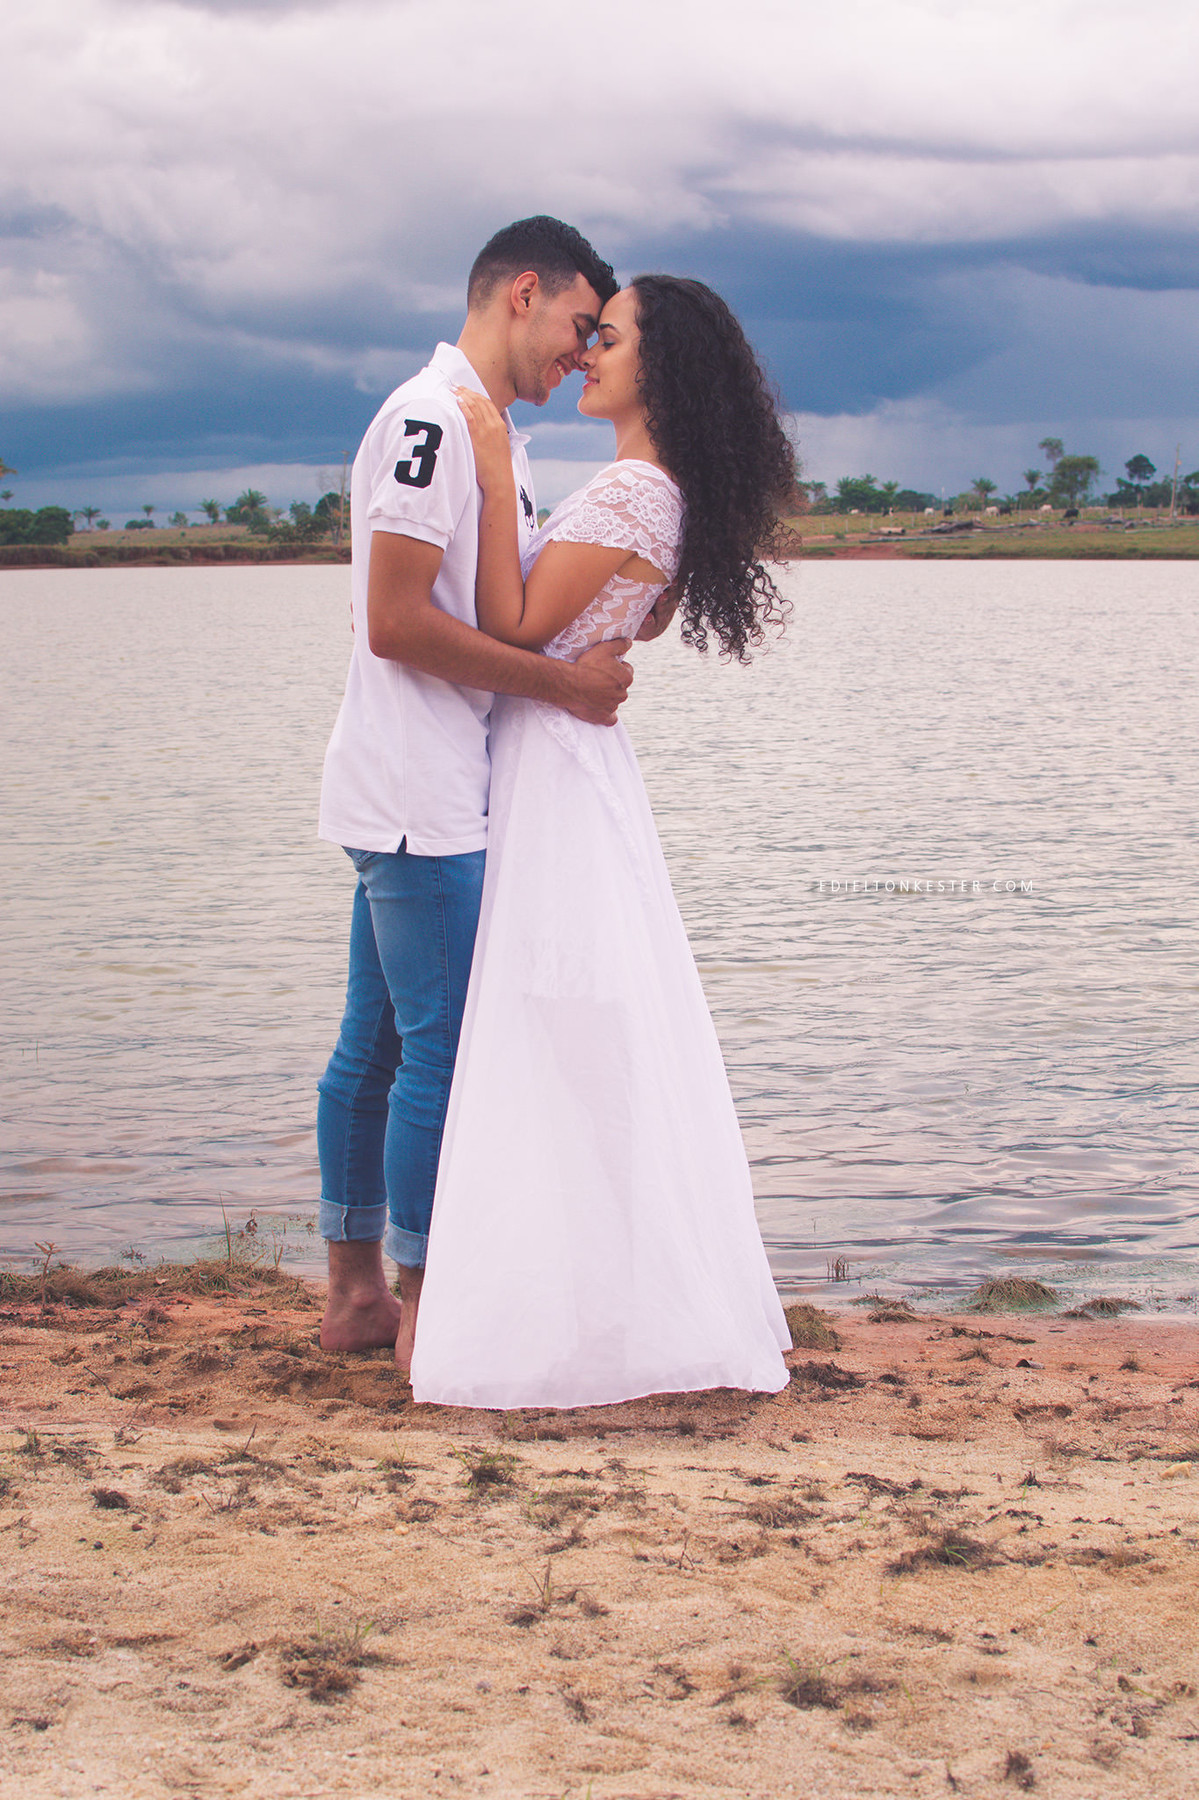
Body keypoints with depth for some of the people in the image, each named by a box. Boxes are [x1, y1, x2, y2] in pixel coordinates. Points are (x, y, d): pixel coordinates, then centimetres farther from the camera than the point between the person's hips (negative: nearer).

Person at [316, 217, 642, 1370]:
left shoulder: (490, 432, 18)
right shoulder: (431, 417, -14)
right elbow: (397, 620, -21)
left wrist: (597, 654, 6)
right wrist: (562, 681, -16)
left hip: (432, 798, 10)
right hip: (421, 800, -10)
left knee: (376, 1046, 14)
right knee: (440, 1050, -5)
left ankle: (356, 1292, 23)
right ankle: (426, 1314, 4)